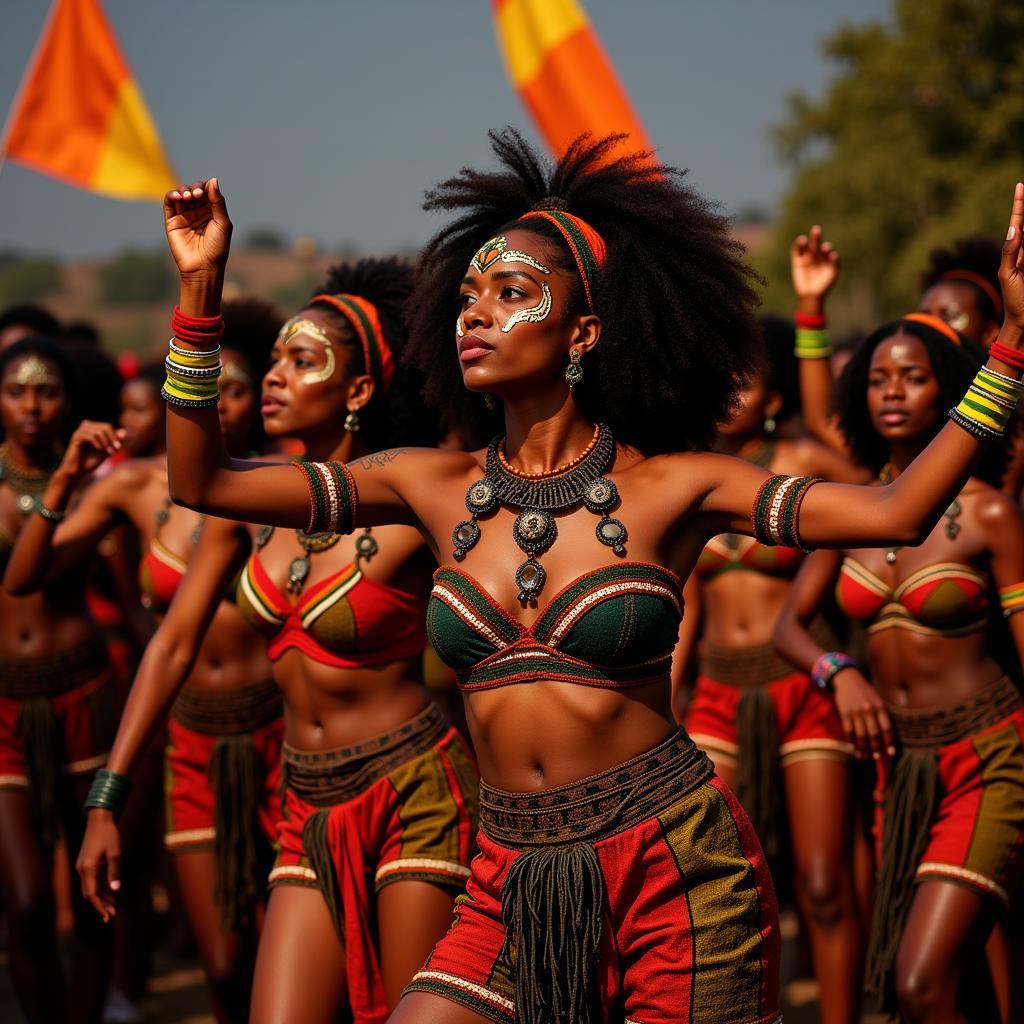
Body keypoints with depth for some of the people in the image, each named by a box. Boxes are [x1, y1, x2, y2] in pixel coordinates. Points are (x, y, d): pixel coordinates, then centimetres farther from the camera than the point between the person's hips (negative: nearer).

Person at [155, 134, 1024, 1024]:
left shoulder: (669, 486, -3)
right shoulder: (435, 488, 6)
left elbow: (896, 512, -11)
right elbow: (202, 482, 5)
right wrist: (201, 285, 1)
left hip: (676, 869, -3)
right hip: (514, 883, 3)